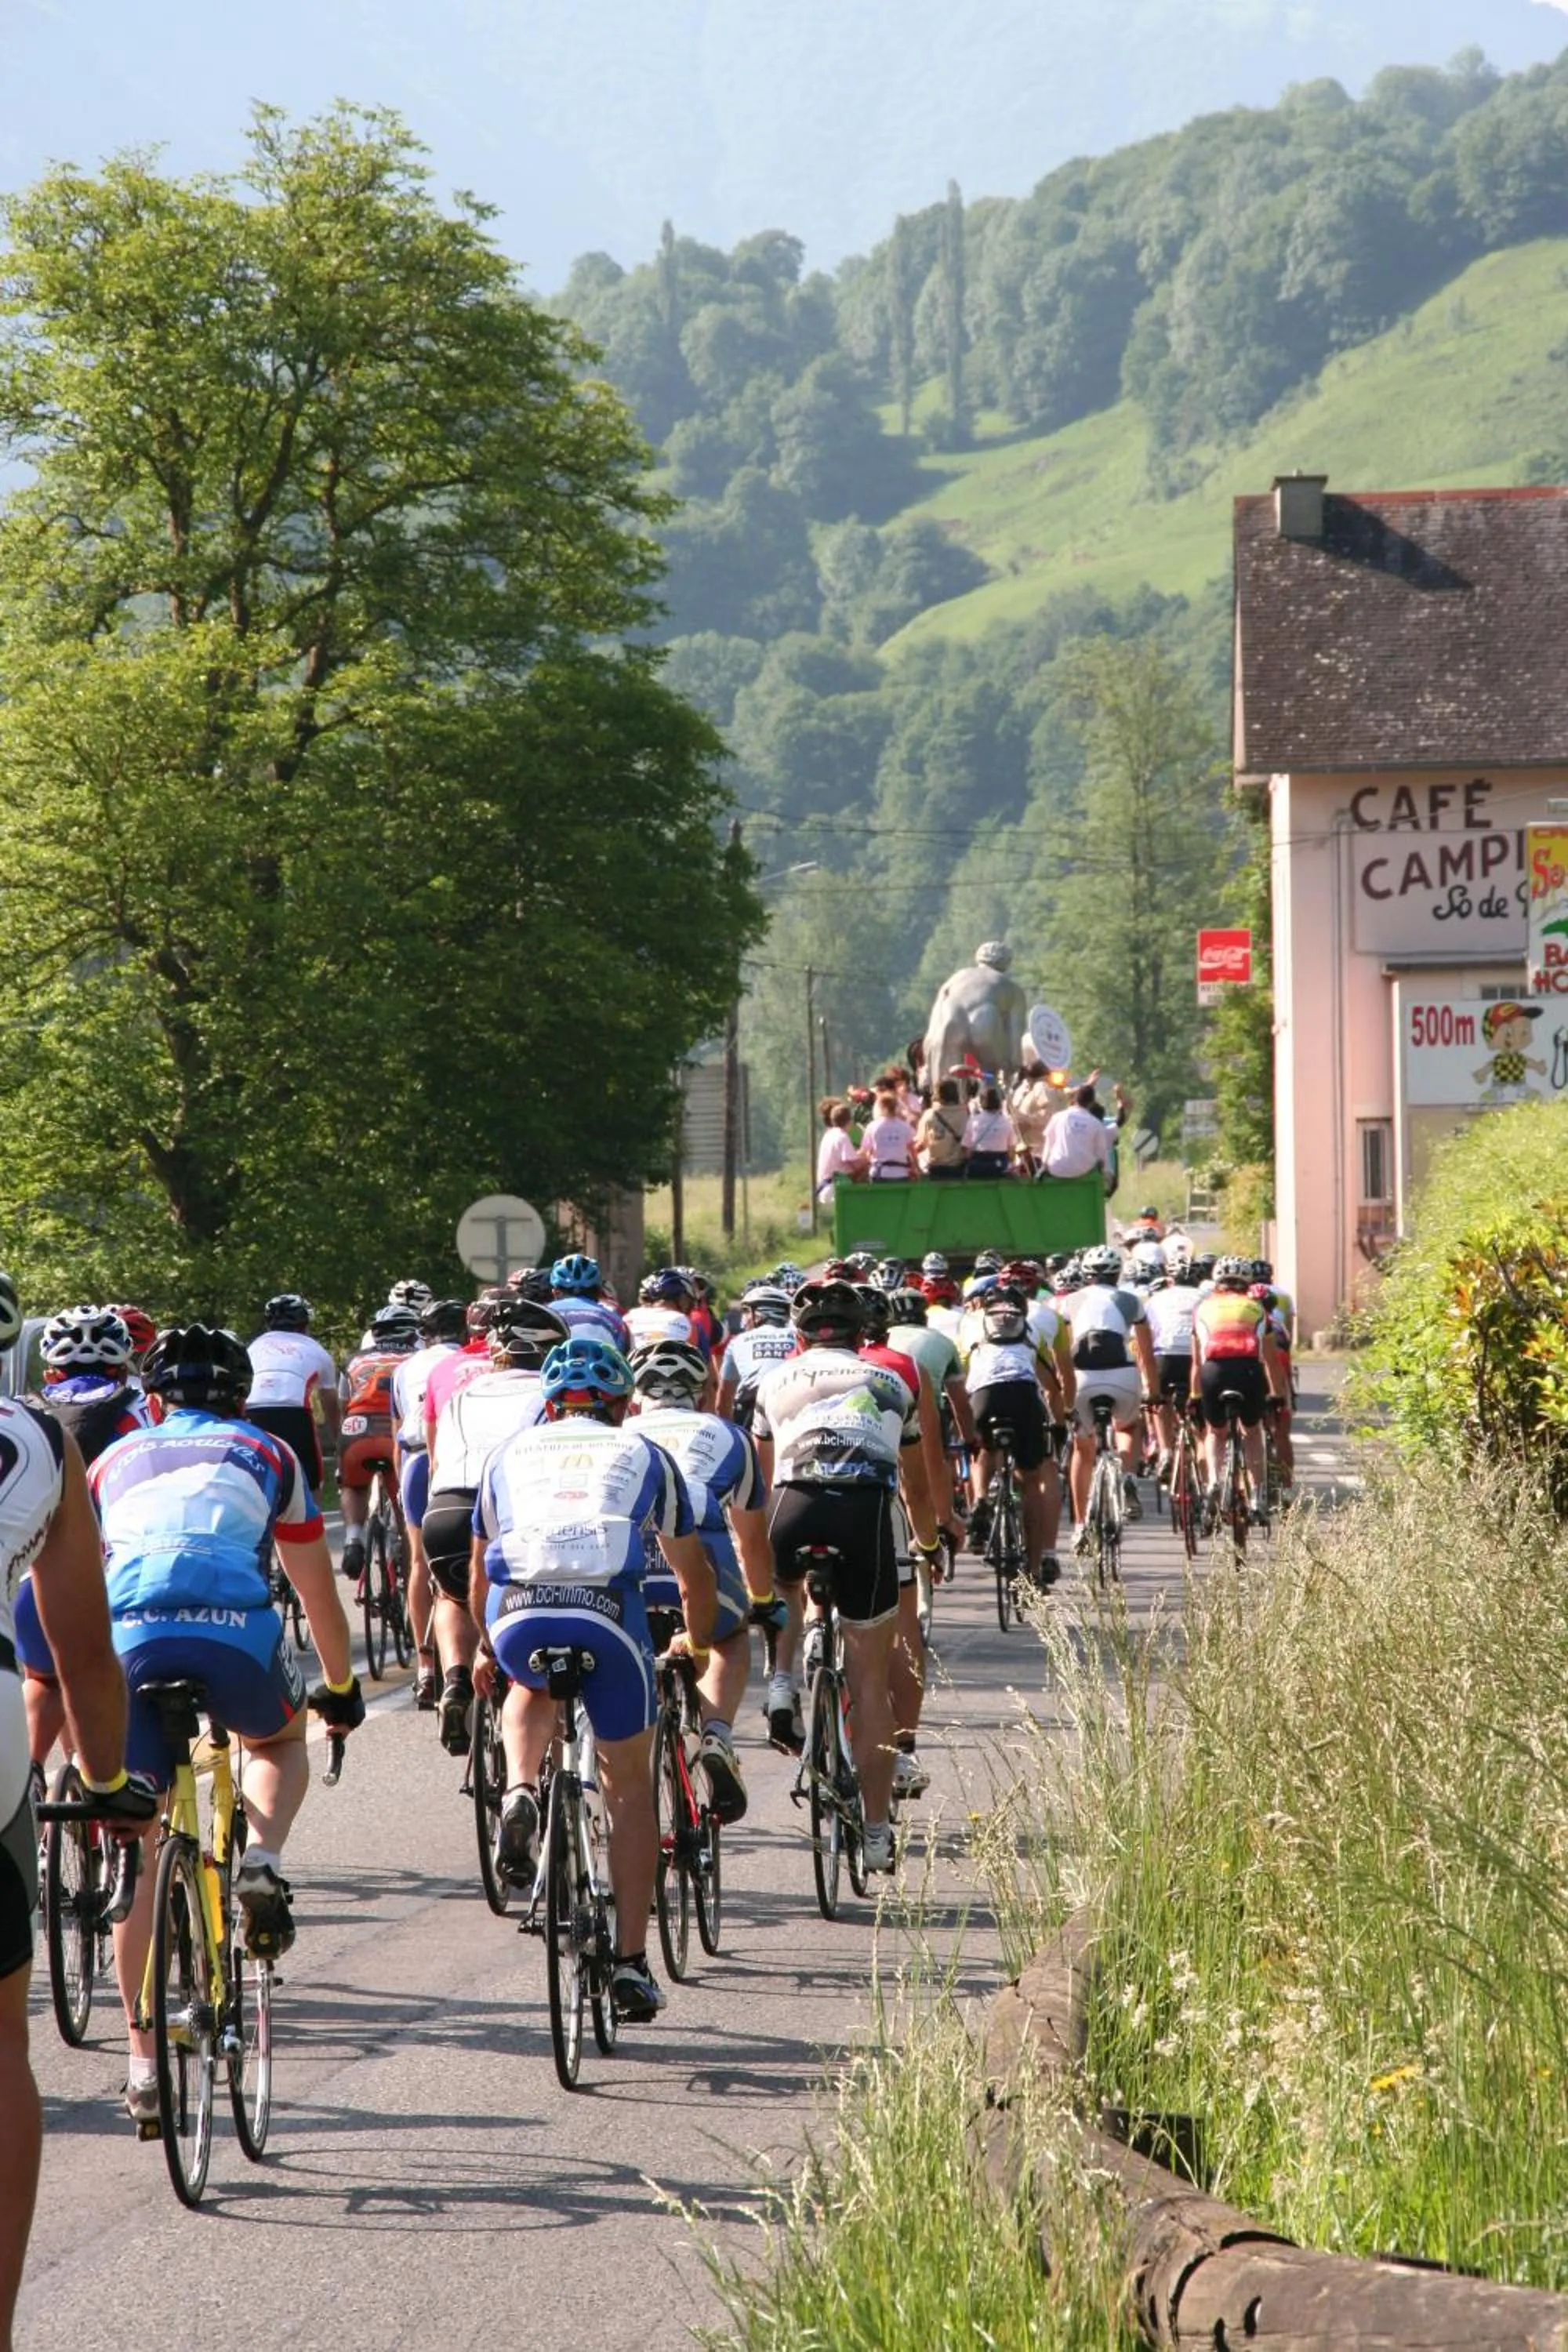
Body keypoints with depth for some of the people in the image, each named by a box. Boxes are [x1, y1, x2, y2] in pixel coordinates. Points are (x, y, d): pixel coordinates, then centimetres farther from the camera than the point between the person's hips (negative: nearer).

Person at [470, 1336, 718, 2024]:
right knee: (629, 1786, 16)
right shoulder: (643, 1454, 26)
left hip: (517, 1614, 1)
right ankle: (630, 1963, 12)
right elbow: (695, 1576, 36)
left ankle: (520, 1794, 8)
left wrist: (486, 1649, 58)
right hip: (607, 1610, -1)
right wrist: (697, 1644, 55)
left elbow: (479, 1574, 40)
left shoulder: (512, 1452, 29)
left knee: (531, 1688, 37)